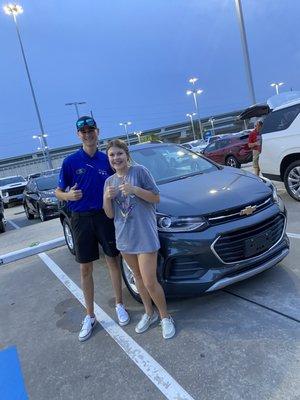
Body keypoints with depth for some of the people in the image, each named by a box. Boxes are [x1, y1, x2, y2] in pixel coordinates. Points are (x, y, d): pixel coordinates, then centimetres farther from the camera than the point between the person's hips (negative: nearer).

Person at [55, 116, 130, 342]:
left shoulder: (107, 160, 3)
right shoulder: (71, 162, -2)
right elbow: (58, 192, 1)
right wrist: (68, 195, -20)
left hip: (105, 216, 1)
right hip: (81, 219, -1)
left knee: (113, 261, 11)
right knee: (85, 269, 8)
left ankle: (120, 305, 30)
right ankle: (90, 317, 24)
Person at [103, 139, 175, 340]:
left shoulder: (140, 171, -6)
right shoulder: (110, 181, 9)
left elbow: (156, 197, -6)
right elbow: (110, 214, 7)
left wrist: (135, 190, -21)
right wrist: (107, 198, -13)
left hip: (145, 234, -5)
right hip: (124, 236, 6)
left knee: (150, 282, -5)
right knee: (138, 276, 17)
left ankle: (165, 316, 19)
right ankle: (149, 313, 36)